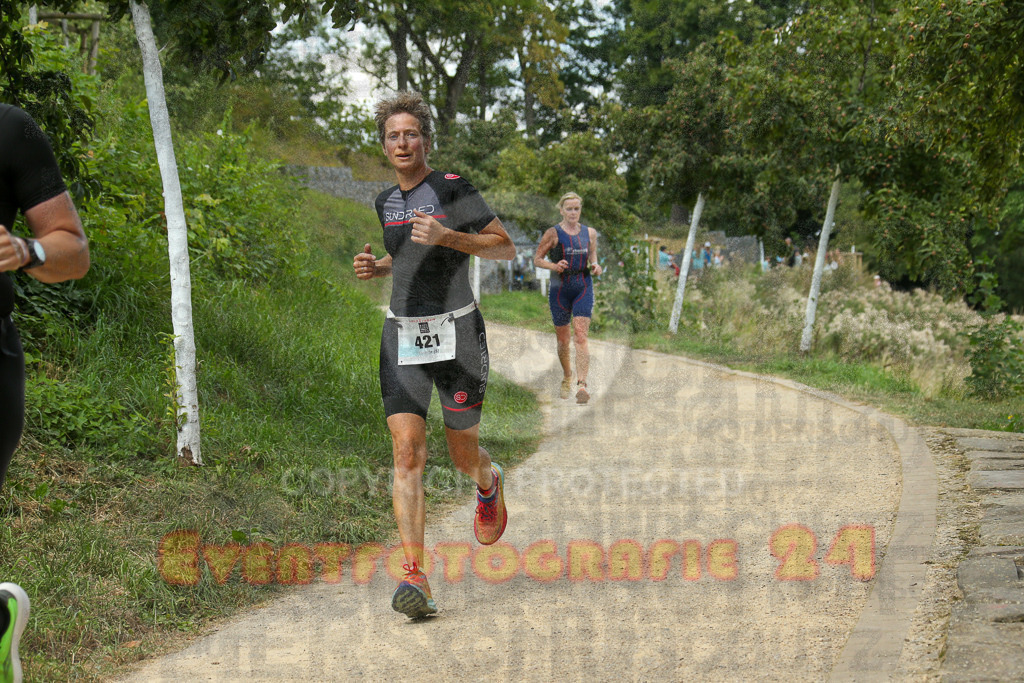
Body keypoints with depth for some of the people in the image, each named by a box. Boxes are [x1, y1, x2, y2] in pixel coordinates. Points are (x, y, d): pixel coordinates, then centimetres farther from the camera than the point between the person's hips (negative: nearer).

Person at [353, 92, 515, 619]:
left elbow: (505, 247, -9)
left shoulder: (452, 189, -6)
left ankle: (489, 484, 47)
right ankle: (415, 577, -15)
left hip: (456, 332, -4)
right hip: (402, 336, 4)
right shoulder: (387, 202, 12)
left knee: (463, 457, 7)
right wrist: (375, 267, 7)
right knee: (407, 451, -12)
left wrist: (446, 236, -22)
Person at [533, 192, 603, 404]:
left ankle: (581, 384, -24)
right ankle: (567, 378, 35)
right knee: (562, 339, 9)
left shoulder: (589, 233, 8)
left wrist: (595, 266, 0)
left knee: (580, 335, -15)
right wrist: (554, 266, -17)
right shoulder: (553, 233, -1)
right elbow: (537, 259, 2)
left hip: (584, 288, 1)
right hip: (560, 289, -1)